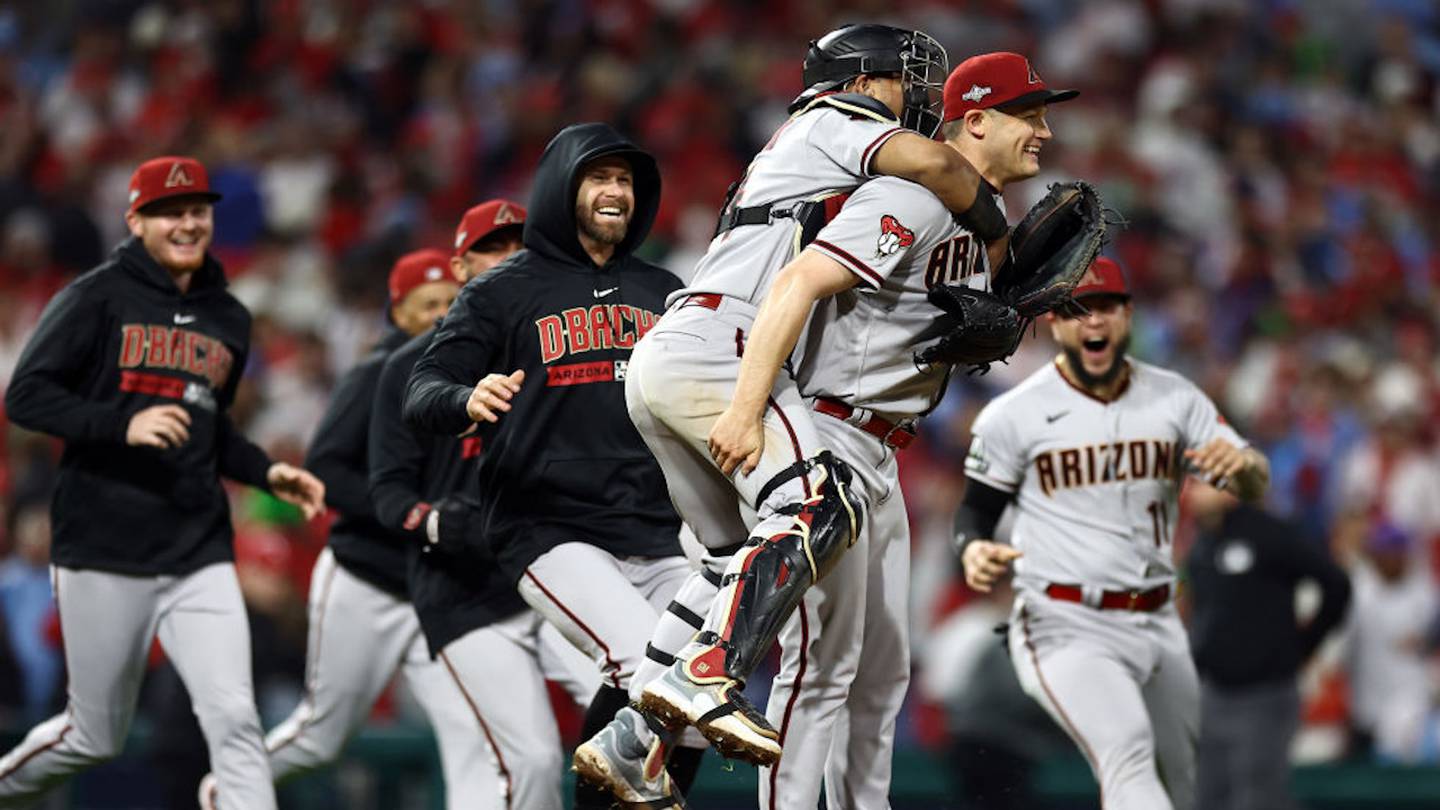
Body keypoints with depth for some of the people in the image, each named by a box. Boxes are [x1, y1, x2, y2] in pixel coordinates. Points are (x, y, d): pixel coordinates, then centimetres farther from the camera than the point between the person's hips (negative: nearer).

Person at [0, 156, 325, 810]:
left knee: (234, 720, -10)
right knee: (96, 737, 5)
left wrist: (269, 474, 9)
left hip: (199, 558, 4)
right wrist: (122, 424, -22)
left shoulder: (229, 320, 14)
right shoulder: (98, 298, -4)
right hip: (103, 555, -4)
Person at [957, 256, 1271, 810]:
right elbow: (976, 508, 4)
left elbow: (1255, 488, 3)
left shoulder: (1175, 399, 6)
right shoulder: (1012, 415, -4)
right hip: (1064, 627, -6)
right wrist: (973, 551, -20)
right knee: (1128, 757, -27)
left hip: (1157, 623, 6)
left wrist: (1241, 463, -22)